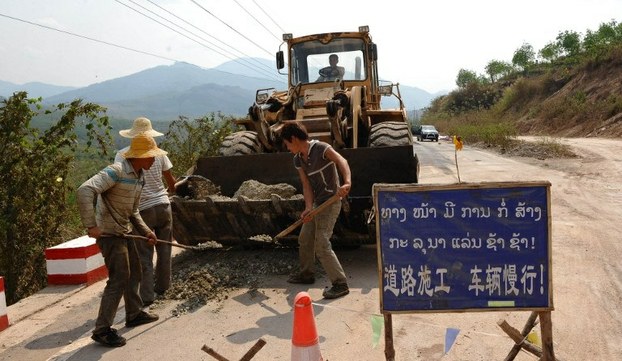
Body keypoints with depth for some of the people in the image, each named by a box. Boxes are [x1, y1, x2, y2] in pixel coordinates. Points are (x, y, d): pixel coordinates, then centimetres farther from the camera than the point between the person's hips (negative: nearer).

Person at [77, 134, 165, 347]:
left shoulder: (139, 177, 7)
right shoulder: (116, 172, -21)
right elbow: (85, 190, -32)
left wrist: (146, 231, 10)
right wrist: (91, 225, -33)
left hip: (124, 232, 10)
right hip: (109, 233, -9)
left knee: (134, 273, 19)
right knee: (119, 279, -9)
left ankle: (134, 314, 36)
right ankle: (102, 329, 2)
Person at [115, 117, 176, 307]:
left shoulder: (122, 155, -6)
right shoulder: (159, 153, 1)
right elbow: (170, 179, 8)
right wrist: (171, 191, 29)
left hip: (143, 210, -2)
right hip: (163, 205, 3)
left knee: (144, 254, 7)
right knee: (164, 249, 17)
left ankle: (147, 295, 8)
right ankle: (162, 286, 30)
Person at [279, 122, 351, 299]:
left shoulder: (321, 148, -18)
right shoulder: (298, 159, 4)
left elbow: (342, 161, -32)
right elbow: (306, 185, 0)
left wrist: (347, 183, -52)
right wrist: (308, 208, -17)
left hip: (330, 203, -9)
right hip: (317, 203, 9)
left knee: (321, 245, -12)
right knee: (304, 239, 19)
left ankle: (340, 284, -1)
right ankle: (306, 274, 38)